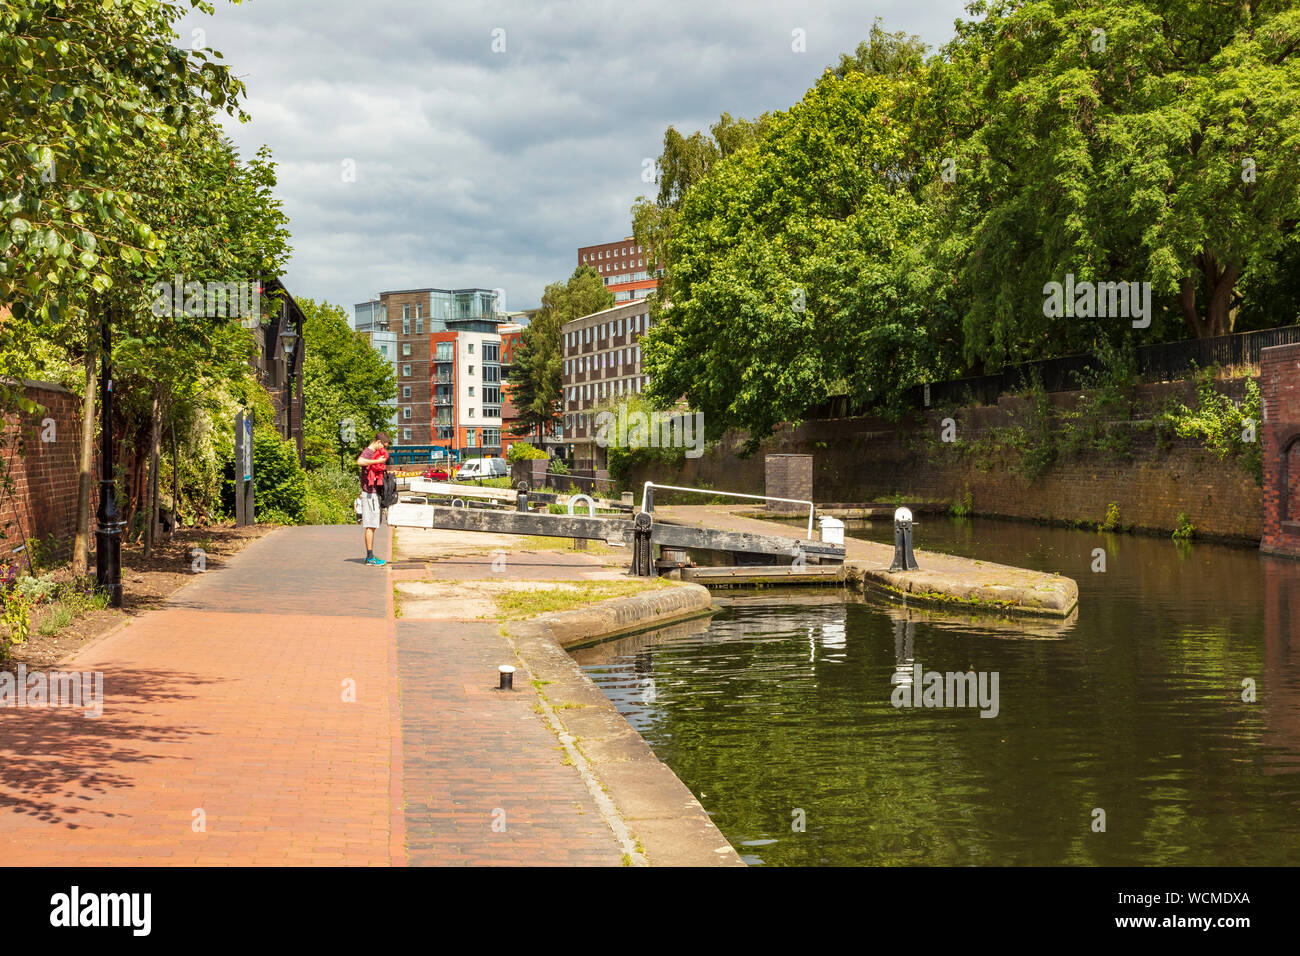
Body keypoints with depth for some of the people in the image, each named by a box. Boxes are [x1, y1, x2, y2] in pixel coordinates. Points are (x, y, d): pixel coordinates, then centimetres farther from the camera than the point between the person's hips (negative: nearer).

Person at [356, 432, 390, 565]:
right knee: (370, 526, -9)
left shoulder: (375, 453, 18)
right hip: (370, 493, -10)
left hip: (374, 493, 10)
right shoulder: (368, 452, -11)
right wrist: (377, 461, -27)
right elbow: (360, 461, -35)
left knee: (372, 526, 11)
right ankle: (370, 557, -9)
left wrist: (385, 468, 17)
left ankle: (369, 557, 15)